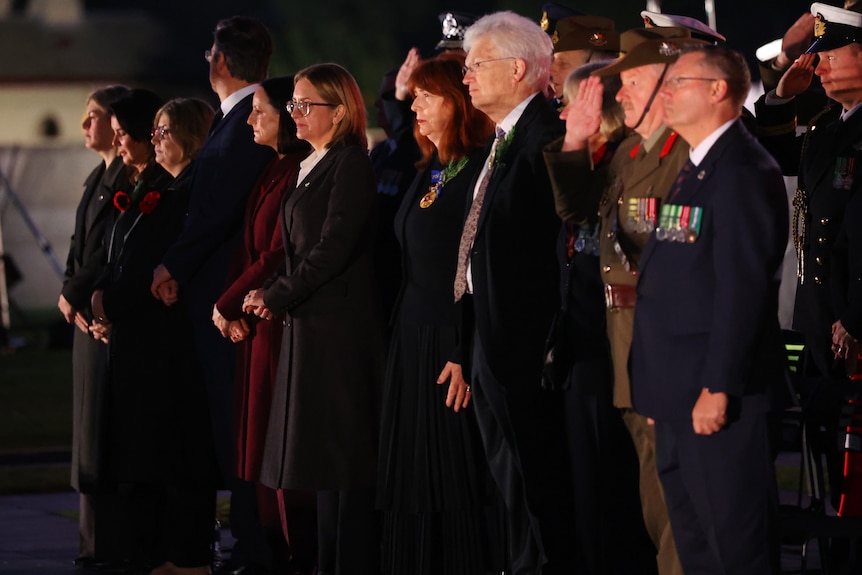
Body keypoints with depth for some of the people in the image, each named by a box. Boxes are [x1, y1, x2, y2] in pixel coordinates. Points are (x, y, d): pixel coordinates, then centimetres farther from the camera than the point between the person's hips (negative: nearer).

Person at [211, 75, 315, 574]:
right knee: (260, 439, 10)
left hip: (282, 322, -9)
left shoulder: (299, 173, -15)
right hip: (255, 322, 9)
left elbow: (278, 256, -18)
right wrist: (233, 307, 1)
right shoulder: (270, 173, 16)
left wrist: (228, 305, -9)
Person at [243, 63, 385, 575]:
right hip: (309, 323, 9)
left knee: (343, 455, -7)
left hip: (340, 325, -9)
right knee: (323, 456, 10)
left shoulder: (351, 163, -10)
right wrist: (272, 291, 3)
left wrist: (278, 296, -11)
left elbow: (334, 247, -17)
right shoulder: (311, 167, 17)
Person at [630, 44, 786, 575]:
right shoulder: (696, 169, 18)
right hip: (680, 392, 11)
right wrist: (658, 389, 17)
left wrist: (718, 388, -23)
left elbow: (742, 287, -21)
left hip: (718, 395, -11)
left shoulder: (743, 171, -15)